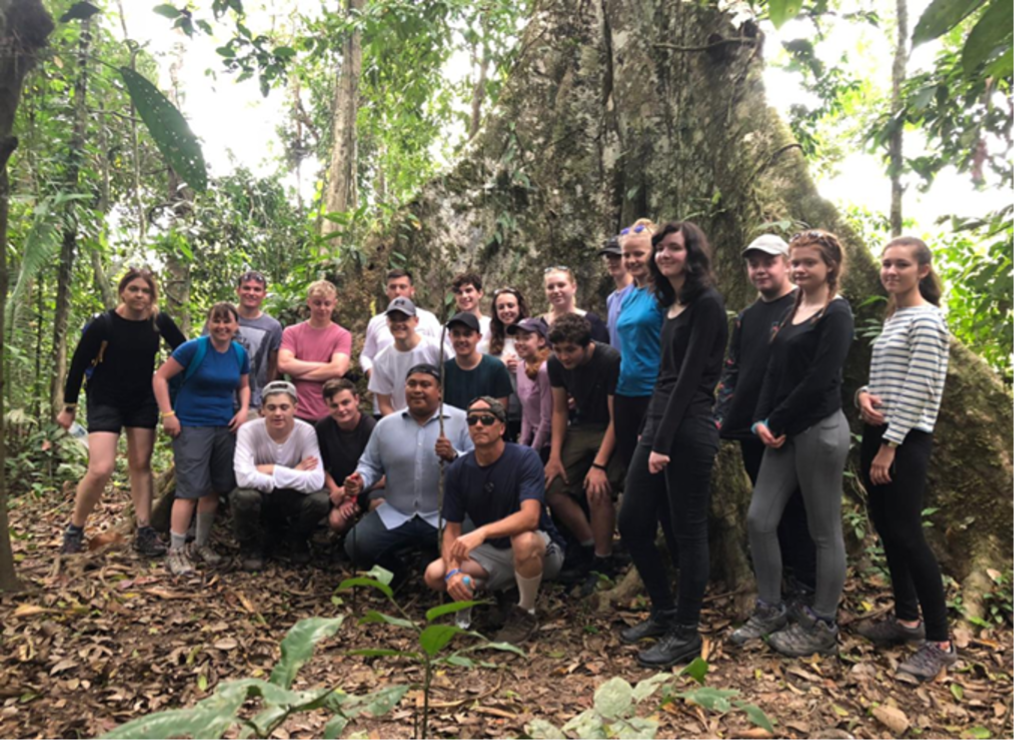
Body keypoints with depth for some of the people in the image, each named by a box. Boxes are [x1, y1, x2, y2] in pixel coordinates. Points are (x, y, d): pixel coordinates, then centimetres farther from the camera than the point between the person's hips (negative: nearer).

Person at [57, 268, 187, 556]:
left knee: (140, 465, 7)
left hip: (143, 402, 4)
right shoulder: (103, 324, -17)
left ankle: (144, 532, 13)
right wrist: (69, 407, -2)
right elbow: (78, 364, -8)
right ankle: (74, 530, 10)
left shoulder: (159, 321, -8)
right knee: (101, 470, -13)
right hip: (105, 402, -3)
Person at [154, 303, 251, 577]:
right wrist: (168, 414, -14)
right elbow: (160, 378, -8)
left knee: (215, 488, 11)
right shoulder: (193, 348, -11)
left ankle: (202, 544, 26)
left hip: (225, 428, 6)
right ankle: (176, 551, 3)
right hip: (191, 426, -5)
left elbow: (244, 386, 18)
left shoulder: (240, 354, 5)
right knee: (191, 488, -8)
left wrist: (244, 410, 0)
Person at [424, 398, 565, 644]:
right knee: (434, 574, -15)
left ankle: (526, 614, -10)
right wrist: (453, 570, -22)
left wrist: (481, 533, -46)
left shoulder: (525, 458, -19)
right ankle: (505, 591, 10)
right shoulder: (458, 470, -6)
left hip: (542, 550, -5)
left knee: (523, 540, -39)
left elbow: (530, 517, -32)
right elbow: (452, 529, -4)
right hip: (493, 553, 5)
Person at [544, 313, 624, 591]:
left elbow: (617, 418, -21)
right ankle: (590, 550, 11)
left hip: (613, 432, -6)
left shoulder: (611, 361, -23)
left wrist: (599, 465, -26)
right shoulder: (556, 364, -4)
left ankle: (603, 563, -6)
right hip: (583, 429, 6)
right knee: (553, 489, -8)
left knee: (597, 491, -27)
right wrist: (555, 455, -5)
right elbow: (560, 410, 5)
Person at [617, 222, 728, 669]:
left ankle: (686, 633, 17)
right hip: (658, 422, 9)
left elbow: (690, 376, -16)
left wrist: (664, 441, -17)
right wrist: (650, 431, 14)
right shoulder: (670, 303, 15)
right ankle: (664, 611, 29)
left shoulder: (707, 304, -10)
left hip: (690, 430, -9)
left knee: (689, 531, 2)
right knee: (632, 523, 11)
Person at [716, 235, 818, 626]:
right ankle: (778, 580, 29)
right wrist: (722, 418, 6)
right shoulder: (746, 317, 16)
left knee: (794, 510, 2)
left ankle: (805, 588, 16)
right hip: (750, 429, 7)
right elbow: (731, 372, 17)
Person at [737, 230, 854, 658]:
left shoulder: (837, 313, -8)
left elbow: (820, 379, -17)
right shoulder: (792, 310, 15)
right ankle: (770, 610, 23)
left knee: (825, 532, 4)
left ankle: (822, 627, 18)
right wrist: (762, 420, -3)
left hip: (821, 429, -8)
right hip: (785, 430, 8)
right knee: (760, 519, 7)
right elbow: (775, 371, 11)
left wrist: (776, 422, -13)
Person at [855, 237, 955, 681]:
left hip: (905, 440, -9)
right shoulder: (893, 318, 16)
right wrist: (864, 395, -2)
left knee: (907, 534, -8)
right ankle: (907, 619, 26)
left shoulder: (926, 320, -11)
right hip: (879, 433, 9)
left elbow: (916, 391, -17)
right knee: (886, 529, 13)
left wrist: (890, 445, -18)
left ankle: (940, 642, 3)